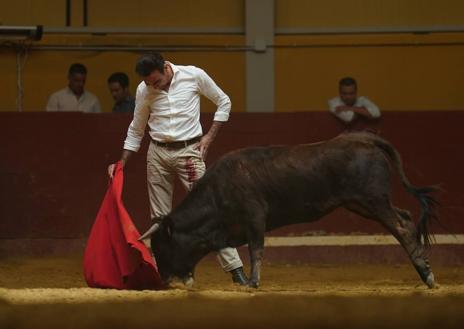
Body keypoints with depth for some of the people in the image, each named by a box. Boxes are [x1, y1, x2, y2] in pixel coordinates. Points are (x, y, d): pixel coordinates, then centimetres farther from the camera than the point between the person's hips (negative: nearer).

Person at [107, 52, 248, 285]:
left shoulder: (194, 76, -8)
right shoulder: (144, 91, -1)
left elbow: (223, 102, 6)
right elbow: (136, 130, 13)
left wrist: (209, 136, -2)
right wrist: (121, 163, 6)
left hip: (189, 151, -3)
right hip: (158, 153, 3)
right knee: (160, 218, 3)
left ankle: (235, 269, -12)